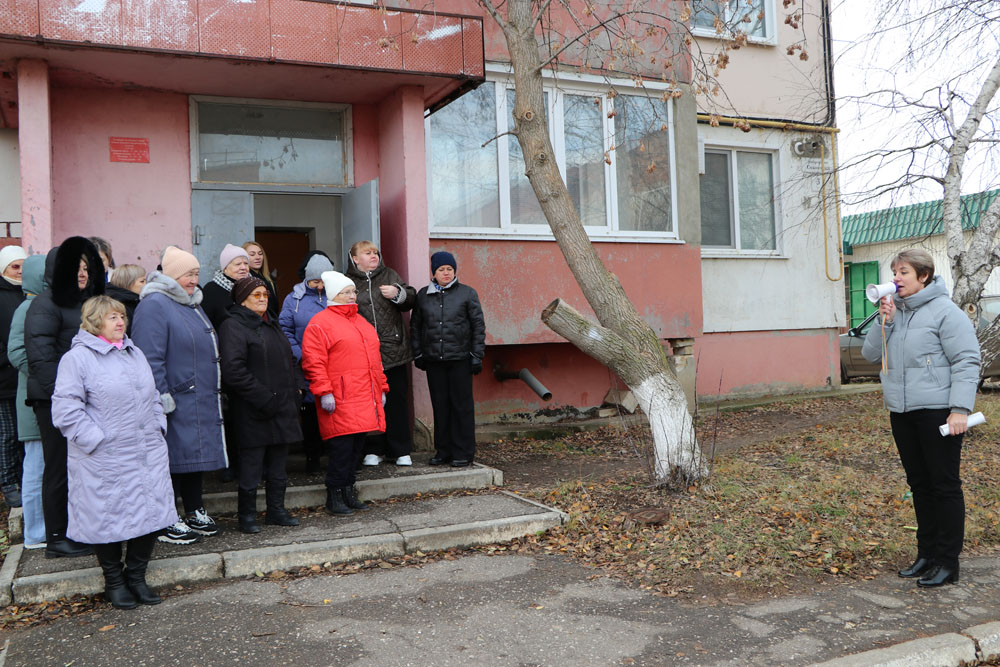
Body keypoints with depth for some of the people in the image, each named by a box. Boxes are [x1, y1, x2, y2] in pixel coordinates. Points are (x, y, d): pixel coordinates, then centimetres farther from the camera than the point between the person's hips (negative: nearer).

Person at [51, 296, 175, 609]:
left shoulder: (134, 353, 16)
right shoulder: (77, 358, -8)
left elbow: (153, 395, 24)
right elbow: (66, 408, -13)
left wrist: (158, 427, 12)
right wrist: (96, 440, -16)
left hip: (148, 455, 7)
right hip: (106, 461, -6)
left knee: (151, 513, 8)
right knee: (110, 518, 3)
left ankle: (136, 577, 25)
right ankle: (114, 582, 23)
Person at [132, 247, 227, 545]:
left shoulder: (191, 304, 17)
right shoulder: (154, 305, -14)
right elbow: (150, 359, -20)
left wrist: (214, 393, 23)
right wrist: (162, 398, -22)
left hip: (200, 402, 9)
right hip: (176, 402, -9)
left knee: (196, 455, 16)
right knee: (173, 459, -1)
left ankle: (195, 513, 27)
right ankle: (167, 523, 11)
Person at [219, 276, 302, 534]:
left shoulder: (271, 326, 20)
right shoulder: (233, 326, -9)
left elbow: (289, 363, 25)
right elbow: (233, 370, -20)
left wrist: (293, 393, 11)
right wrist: (264, 398, -20)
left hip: (281, 410, 8)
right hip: (253, 414, -8)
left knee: (278, 465, 14)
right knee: (251, 466, 0)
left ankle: (277, 510, 24)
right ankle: (247, 516, 13)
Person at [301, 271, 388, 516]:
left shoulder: (361, 322, 21)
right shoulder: (320, 323, -4)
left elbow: (375, 359, 25)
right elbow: (314, 362, -12)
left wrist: (381, 388, 21)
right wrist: (324, 392, -17)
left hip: (364, 399, 8)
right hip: (340, 403, -7)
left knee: (357, 447, 10)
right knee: (341, 447, -7)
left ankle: (349, 491, 21)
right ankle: (334, 497, 5)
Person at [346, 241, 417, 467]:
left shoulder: (389, 275, 11)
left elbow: (411, 298, 10)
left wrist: (398, 293, -10)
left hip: (393, 349, 2)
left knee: (397, 400, 6)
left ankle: (400, 450, 15)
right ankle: (374, 450, 20)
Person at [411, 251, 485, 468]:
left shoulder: (467, 293, 1)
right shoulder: (423, 295, 9)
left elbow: (478, 326, 1)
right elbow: (415, 326, 15)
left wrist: (477, 356, -4)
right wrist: (418, 354, 9)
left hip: (460, 359, -3)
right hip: (434, 360, 3)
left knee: (462, 405, 1)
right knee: (440, 405, 8)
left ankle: (463, 452, 10)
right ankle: (443, 450, 19)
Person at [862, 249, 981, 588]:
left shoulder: (945, 312, -10)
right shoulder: (894, 311, 10)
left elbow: (966, 362, -13)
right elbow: (870, 354, 8)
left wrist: (960, 409, -20)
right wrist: (884, 321, -6)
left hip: (937, 412, -7)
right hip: (901, 412, 7)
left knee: (944, 485, 2)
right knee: (919, 484, 15)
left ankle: (948, 562, 11)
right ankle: (927, 554, 27)